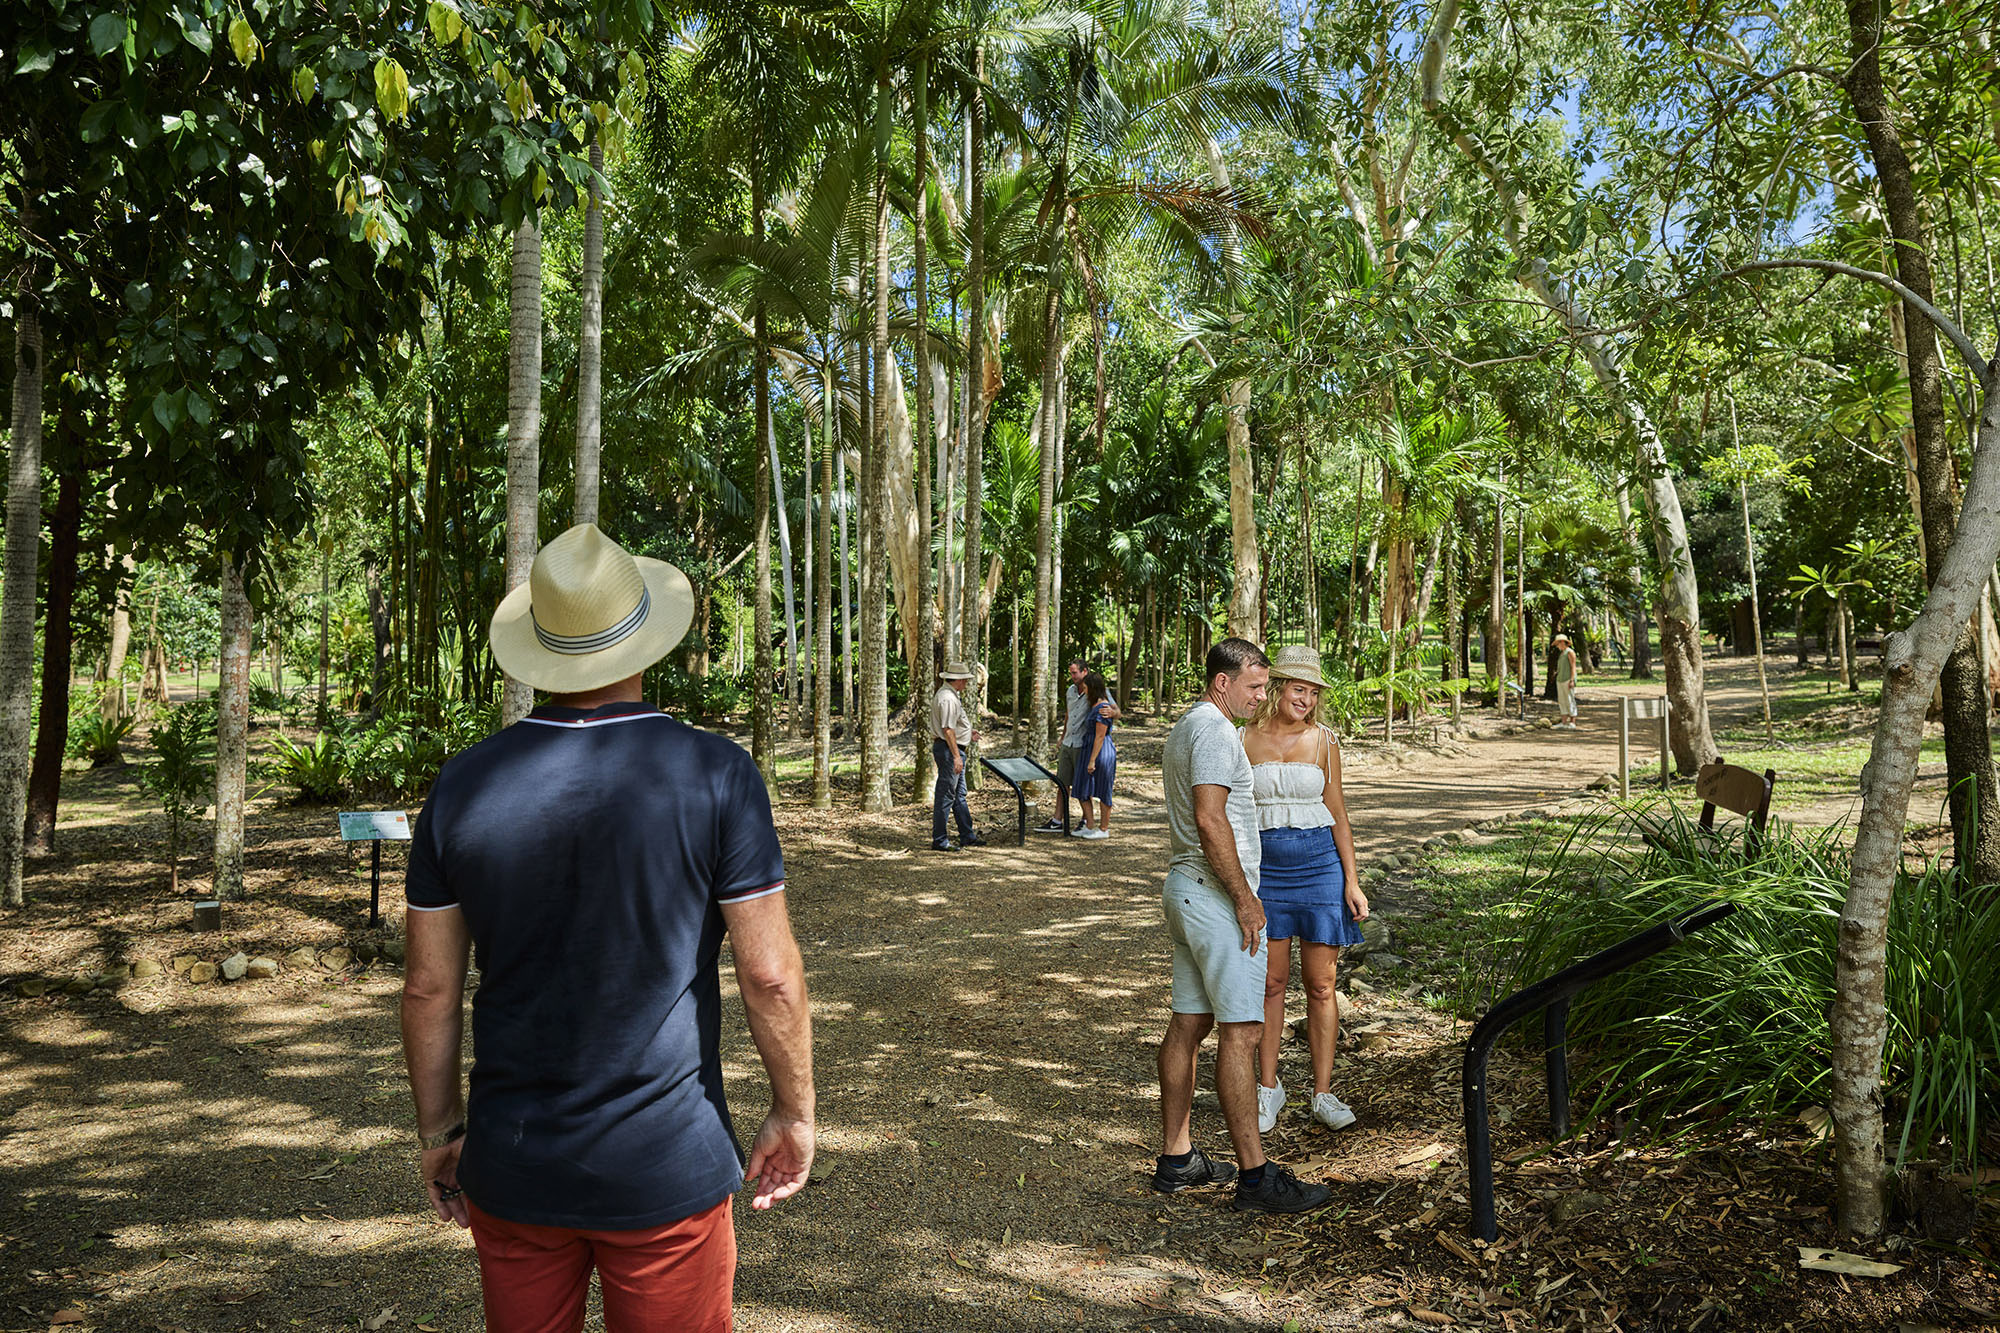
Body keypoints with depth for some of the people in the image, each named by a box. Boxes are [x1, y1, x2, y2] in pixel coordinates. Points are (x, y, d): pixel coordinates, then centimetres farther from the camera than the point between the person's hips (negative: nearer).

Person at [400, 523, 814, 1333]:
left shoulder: (464, 783, -6)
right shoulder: (715, 775, -14)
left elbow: (429, 985, 1)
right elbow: (770, 973, -12)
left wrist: (438, 1129, 14)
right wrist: (794, 1110, 2)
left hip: (512, 1169, 3)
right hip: (666, 1172, -3)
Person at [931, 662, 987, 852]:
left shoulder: (948, 694, 16)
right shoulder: (948, 698, -19)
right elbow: (948, 730, -23)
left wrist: (967, 734, 23)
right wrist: (956, 756, -24)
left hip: (953, 750, 11)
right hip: (949, 750, -11)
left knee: (959, 795, 15)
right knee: (945, 796, -6)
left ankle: (967, 836, 22)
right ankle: (939, 841, -1)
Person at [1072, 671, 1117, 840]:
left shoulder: (1102, 708, -19)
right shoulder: (1095, 705, 11)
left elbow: (1100, 737, -20)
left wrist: (1092, 761, -20)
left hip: (1101, 752, -10)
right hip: (1090, 750, 10)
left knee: (1102, 791, 1)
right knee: (1082, 789, 10)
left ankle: (1104, 829, 12)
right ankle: (1088, 827, 17)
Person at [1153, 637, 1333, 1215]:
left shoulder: (1186, 728, 19)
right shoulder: (1213, 731, -14)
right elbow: (1210, 821, -24)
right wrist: (1245, 898, -19)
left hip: (1186, 887, 11)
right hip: (1216, 893, -11)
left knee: (1188, 1024, 12)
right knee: (1241, 1031, -8)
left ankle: (1176, 1158, 19)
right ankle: (1255, 1176, -5)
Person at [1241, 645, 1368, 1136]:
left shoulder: (1322, 741, 3)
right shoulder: (1245, 740, 1)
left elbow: (1338, 814, 7)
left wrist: (1352, 882, 1)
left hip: (1320, 864, 0)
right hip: (1265, 868, 0)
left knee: (1321, 985, 3)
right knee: (1271, 982, 6)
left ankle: (1323, 1094, 14)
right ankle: (1268, 1088, 19)